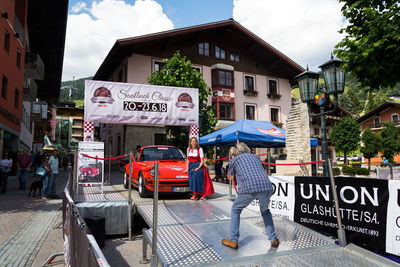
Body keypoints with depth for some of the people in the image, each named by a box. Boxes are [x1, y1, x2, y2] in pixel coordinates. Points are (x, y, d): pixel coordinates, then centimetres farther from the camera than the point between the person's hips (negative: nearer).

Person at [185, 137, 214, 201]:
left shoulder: (200, 149, -2)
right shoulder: (188, 149, 11)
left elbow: (202, 161, -4)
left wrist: (198, 168, -16)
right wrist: (187, 168, 8)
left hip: (198, 166, -4)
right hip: (191, 166, 4)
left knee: (195, 176, -23)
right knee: (191, 178, -14)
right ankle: (194, 194, -10)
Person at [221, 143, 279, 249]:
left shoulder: (234, 159, 20)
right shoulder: (255, 157, 29)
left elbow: (230, 177, 36)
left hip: (248, 188, -3)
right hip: (267, 187, 4)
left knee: (235, 210, 22)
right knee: (265, 210, 32)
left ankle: (233, 241, 20)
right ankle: (274, 239, 30)